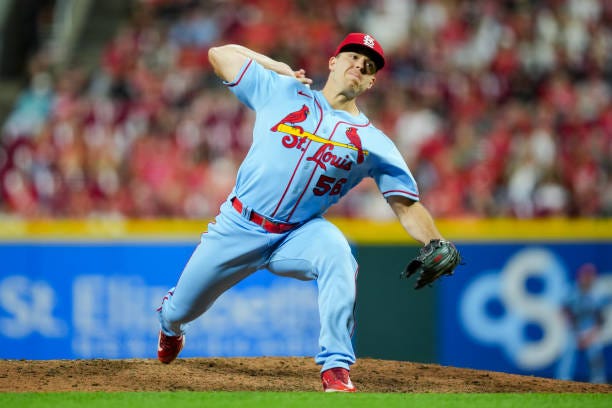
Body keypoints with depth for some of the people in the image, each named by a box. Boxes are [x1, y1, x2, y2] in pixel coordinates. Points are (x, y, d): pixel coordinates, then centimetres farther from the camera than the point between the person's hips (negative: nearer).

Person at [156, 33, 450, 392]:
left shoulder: (374, 143, 3)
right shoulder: (282, 91, 3)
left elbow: (407, 205, -3)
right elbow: (220, 54, 8)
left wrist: (437, 245, -20)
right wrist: (279, 68, 8)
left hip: (298, 237, -1)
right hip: (237, 228, 1)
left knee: (336, 252, -35)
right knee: (183, 309, 8)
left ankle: (337, 368, -31)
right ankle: (171, 322, 50)